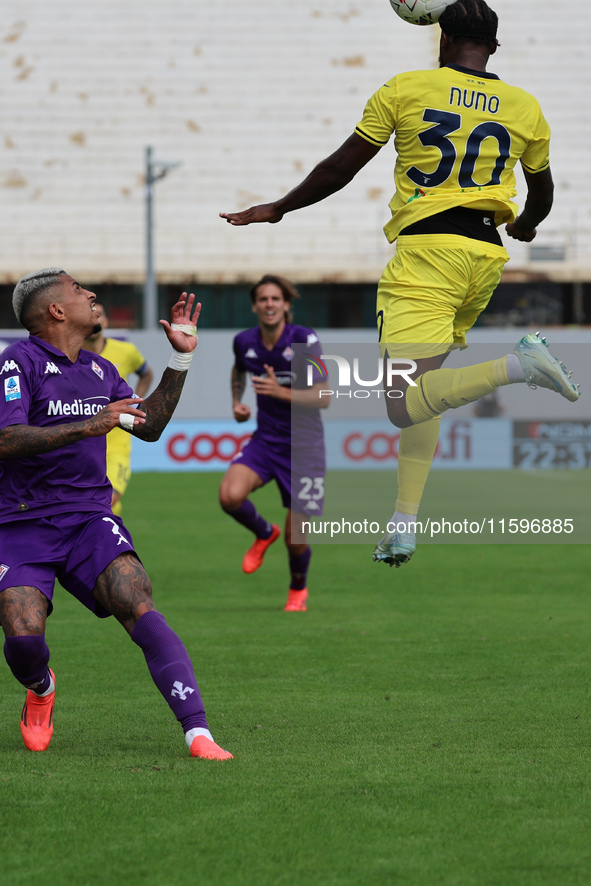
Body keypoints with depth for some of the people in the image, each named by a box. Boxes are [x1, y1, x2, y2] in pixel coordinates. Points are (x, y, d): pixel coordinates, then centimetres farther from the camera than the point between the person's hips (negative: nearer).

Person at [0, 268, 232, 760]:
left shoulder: (99, 370, 15)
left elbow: (149, 427, 27)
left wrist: (181, 359, 21)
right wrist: (86, 428, -27)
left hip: (90, 518, 4)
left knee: (138, 607, -22)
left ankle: (198, 733, -29)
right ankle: (41, 689, 18)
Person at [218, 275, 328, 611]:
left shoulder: (305, 340, -16)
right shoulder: (245, 342, -2)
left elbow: (323, 398, -18)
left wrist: (280, 392, -30)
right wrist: (237, 401, 7)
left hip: (303, 445, -3)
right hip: (265, 441, 3)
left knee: (296, 539, -2)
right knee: (230, 495, -26)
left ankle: (299, 588, 33)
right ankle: (265, 534, 9)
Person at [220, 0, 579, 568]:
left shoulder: (406, 90, 2)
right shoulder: (525, 108, 10)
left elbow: (341, 168, 5)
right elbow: (541, 194, 25)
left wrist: (278, 209, 19)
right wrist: (525, 226, 48)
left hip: (427, 250, -5)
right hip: (487, 255, 5)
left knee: (404, 407, -16)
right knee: (421, 386, 18)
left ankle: (516, 366, -35)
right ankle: (404, 526, 8)